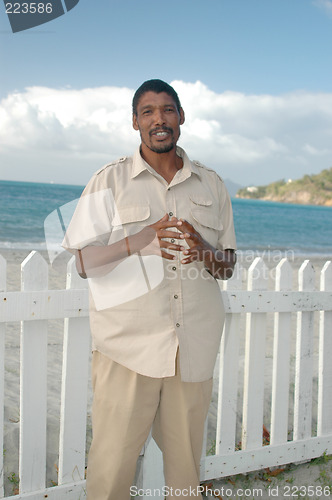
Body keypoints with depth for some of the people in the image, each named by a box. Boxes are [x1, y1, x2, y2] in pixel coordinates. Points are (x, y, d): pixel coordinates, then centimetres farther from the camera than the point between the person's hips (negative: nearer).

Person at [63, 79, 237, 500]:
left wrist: (204, 251, -10)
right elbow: (84, 263, 0)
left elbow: (228, 266, 13)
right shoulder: (109, 181, 3)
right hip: (127, 347, -2)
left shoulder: (211, 185, 11)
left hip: (195, 347, 3)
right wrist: (139, 240, -16)